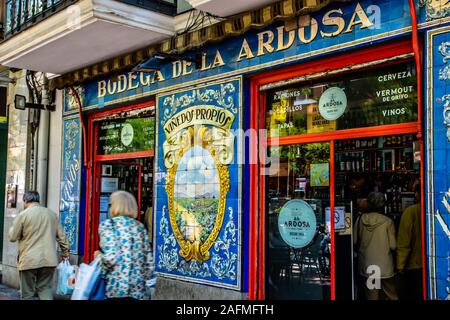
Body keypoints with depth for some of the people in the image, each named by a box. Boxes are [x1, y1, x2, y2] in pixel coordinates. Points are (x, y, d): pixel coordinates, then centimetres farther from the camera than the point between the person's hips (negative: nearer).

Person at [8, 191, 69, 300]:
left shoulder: (23, 215, -6)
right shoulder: (52, 214, 7)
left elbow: (12, 237, 0)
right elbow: (61, 237, 10)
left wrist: (13, 228, 19)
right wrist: (65, 252, 20)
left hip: (29, 261, -3)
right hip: (49, 260, 3)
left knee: (27, 294, 7)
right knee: (46, 291, 9)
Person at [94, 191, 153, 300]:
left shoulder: (108, 224, -3)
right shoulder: (140, 227, 11)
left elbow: (110, 257, -15)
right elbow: (149, 261, 7)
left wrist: (100, 256, 4)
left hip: (116, 287, -4)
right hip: (138, 289, 4)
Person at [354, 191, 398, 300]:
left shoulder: (360, 220, -6)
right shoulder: (388, 222, -12)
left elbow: (355, 241, 2)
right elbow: (393, 246, -10)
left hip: (367, 266, 2)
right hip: (385, 266, -2)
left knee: (371, 296, 11)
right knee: (391, 295, 12)